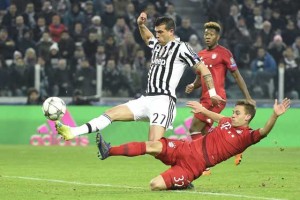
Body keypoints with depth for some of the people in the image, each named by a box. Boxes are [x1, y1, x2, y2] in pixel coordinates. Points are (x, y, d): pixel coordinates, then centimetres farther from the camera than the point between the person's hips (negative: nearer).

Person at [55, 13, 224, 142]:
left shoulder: (181, 48, -4)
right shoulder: (157, 45, 19)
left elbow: (203, 68, -3)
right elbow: (147, 37, 42)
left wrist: (212, 92, -7)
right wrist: (141, 25, 23)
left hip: (164, 100, -8)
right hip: (147, 99, 8)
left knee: (155, 145, -24)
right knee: (112, 113, 0)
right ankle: (74, 132, -5)